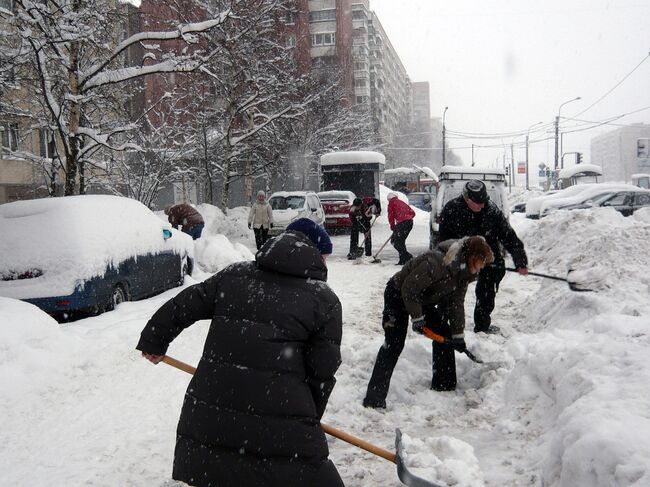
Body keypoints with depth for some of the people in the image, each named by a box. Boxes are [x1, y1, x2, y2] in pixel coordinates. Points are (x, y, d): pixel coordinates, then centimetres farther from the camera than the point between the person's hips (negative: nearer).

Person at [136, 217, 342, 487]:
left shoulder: (234, 274, 12)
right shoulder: (325, 300, 1)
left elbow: (182, 306, 16)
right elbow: (322, 371, 1)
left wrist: (154, 341, 33)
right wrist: (310, 416, 18)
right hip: (280, 423, -4)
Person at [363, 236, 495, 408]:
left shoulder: (464, 272, -6)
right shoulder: (436, 262, -35)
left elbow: (456, 304, 2)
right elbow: (409, 288, -29)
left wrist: (458, 335, 1)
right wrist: (417, 318, -21)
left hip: (422, 299, 9)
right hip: (398, 295, -9)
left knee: (444, 333, 8)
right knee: (393, 345, -17)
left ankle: (444, 385, 24)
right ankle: (374, 398, -17)